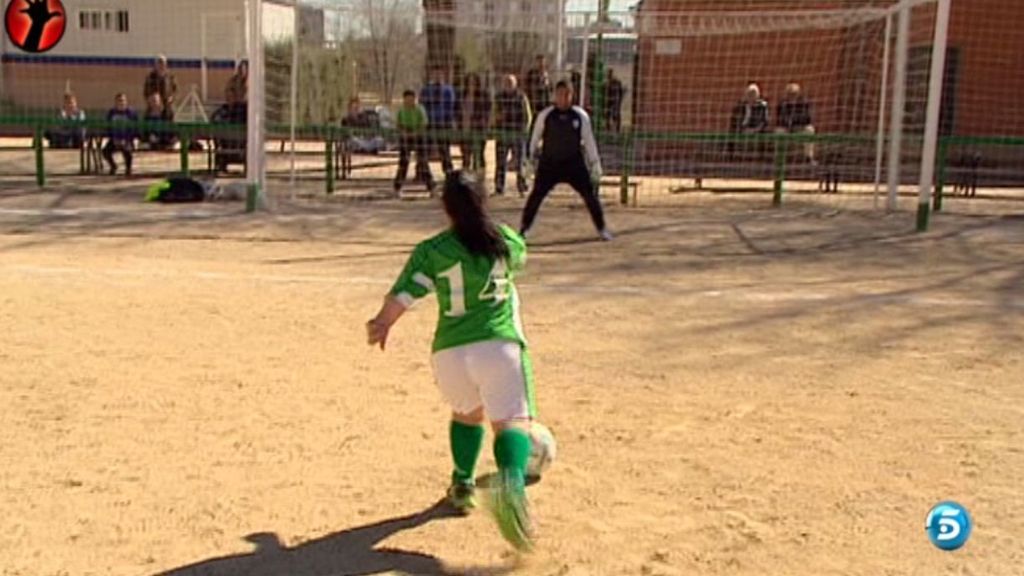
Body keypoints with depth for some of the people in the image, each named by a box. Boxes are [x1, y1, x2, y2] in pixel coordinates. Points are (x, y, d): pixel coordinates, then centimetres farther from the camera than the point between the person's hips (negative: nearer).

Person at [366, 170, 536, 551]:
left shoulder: (432, 251, 2)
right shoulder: (509, 242, 10)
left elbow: (403, 295, -6)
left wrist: (382, 323, 11)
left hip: (449, 351, 2)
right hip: (499, 345, -2)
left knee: (466, 413, 29)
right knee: (513, 421, -11)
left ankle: (462, 484, 29)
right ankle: (511, 479, -40)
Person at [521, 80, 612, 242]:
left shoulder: (580, 116, -5)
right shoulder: (545, 116, -7)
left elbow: (589, 141, 3)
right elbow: (535, 138, 7)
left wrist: (595, 165, 3)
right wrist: (531, 159, 14)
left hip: (574, 164, 1)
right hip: (549, 164, -1)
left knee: (590, 195, 1)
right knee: (536, 196, -3)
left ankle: (602, 229, 15)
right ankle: (525, 227, 13)